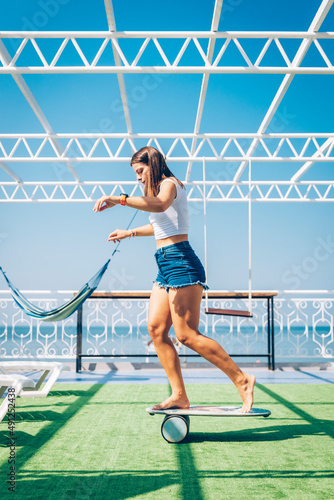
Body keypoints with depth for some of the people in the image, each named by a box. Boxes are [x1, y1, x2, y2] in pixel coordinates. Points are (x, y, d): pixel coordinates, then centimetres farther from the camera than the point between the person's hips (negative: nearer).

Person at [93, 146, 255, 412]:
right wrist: (130, 233, 50)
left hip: (181, 263, -10)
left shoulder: (170, 183, -6)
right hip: (166, 266, 10)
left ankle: (242, 380, -5)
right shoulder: (161, 188, 25)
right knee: (156, 328, 0)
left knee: (186, 335, -13)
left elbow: (160, 204, -32)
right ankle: (179, 395, 2)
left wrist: (120, 199, -40)